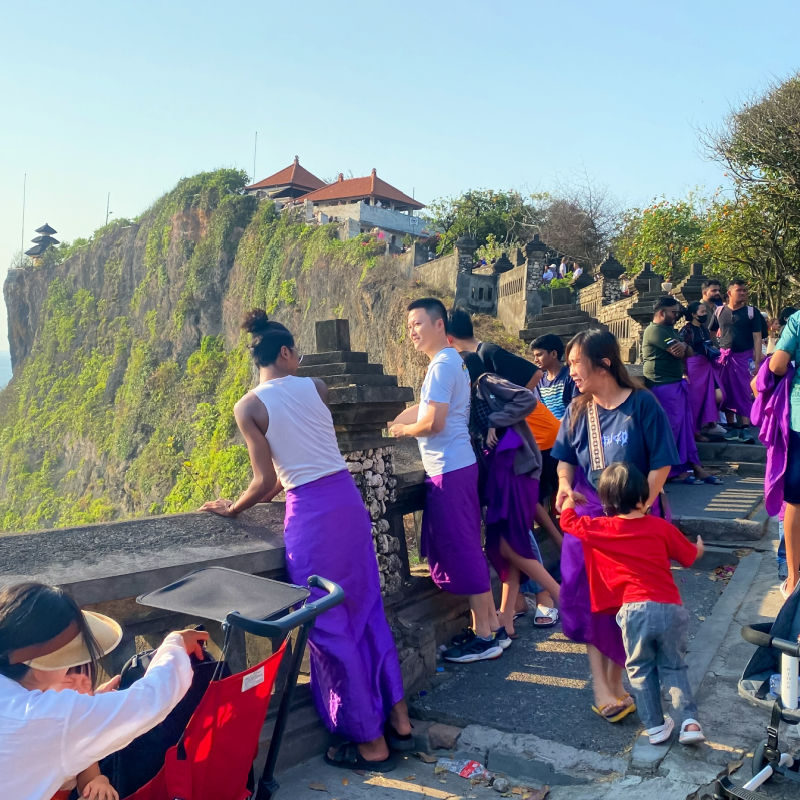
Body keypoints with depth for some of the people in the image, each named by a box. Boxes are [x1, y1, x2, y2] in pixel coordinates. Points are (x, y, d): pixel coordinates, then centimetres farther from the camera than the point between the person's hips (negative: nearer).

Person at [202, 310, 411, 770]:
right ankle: (398, 719, 28)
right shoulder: (316, 388, 6)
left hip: (312, 514, -5)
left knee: (330, 629, 7)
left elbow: (265, 481, -7)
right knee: (368, 610, 18)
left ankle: (371, 743, 19)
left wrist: (233, 509, 12)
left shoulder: (249, 407, -5)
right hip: (349, 499, 5)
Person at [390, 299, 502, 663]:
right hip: (457, 466, 10)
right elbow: (422, 409, 19)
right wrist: (387, 426, 11)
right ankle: (491, 625, 24)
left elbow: (432, 422, -22)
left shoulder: (442, 365, -15)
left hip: (449, 470, -10)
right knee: (467, 549, 15)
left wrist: (402, 430, -4)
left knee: (461, 551, -2)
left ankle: (484, 637, 8)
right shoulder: (452, 361, 16)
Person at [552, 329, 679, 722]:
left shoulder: (642, 405, -12)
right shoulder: (577, 410, 1)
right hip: (589, 513, 3)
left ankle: (614, 681, 23)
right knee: (589, 596, -4)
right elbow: (566, 458, 12)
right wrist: (565, 486, -7)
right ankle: (601, 685, 5)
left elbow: (660, 464, -10)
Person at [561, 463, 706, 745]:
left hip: (634, 611, -1)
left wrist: (569, 499, 37)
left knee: (641, 670, 17)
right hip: (671, 609, 2)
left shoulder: (599, 529, 1)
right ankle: (689, 722, 7)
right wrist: (699, 546, 41)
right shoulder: (661, 527, 4)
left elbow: (567, 521, 16)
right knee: (674, 667, 18)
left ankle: (655, 726, 19)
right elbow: (690, 556, 17)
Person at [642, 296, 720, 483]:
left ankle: (694, 466, 12)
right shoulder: (655, 330, -13)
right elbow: (679, 352, -20)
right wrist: (684, 346, 3)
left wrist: (683, 346, -11)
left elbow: (689, 352, 12)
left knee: (686, 425, 9)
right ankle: (675, 470, 4)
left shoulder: (669, 329, 20)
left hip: (678, 384, 10)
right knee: (671, 426, -4)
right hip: (663, 386, -10)